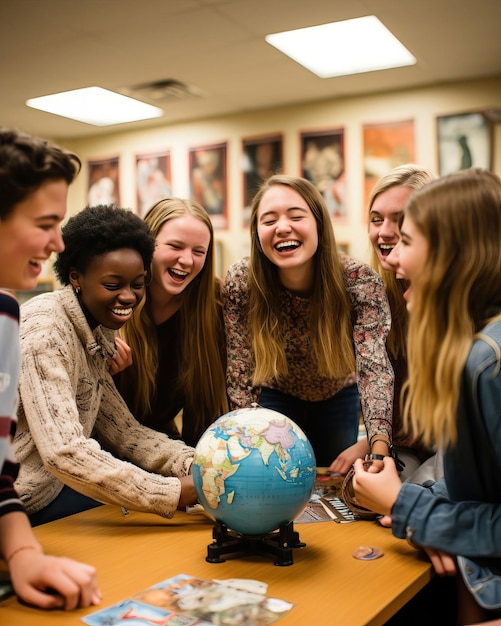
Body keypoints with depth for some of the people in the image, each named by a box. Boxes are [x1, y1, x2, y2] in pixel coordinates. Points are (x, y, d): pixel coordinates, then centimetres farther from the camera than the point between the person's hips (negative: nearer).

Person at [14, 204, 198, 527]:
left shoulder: (97, 332, 3)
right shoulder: (45, 331, -22)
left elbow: (122, 430, 1)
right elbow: (63, 452, -31)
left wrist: (193, 464, -14)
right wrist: (173, 493, -31)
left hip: (52, 485, 8)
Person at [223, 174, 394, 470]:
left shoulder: (361, 280, -29)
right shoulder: (241, 281, -27)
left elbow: (375, 365, -38)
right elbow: (240, 373, -22)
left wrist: (377, 446, -54)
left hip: (338, 398, 1)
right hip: (276, 398, 0)